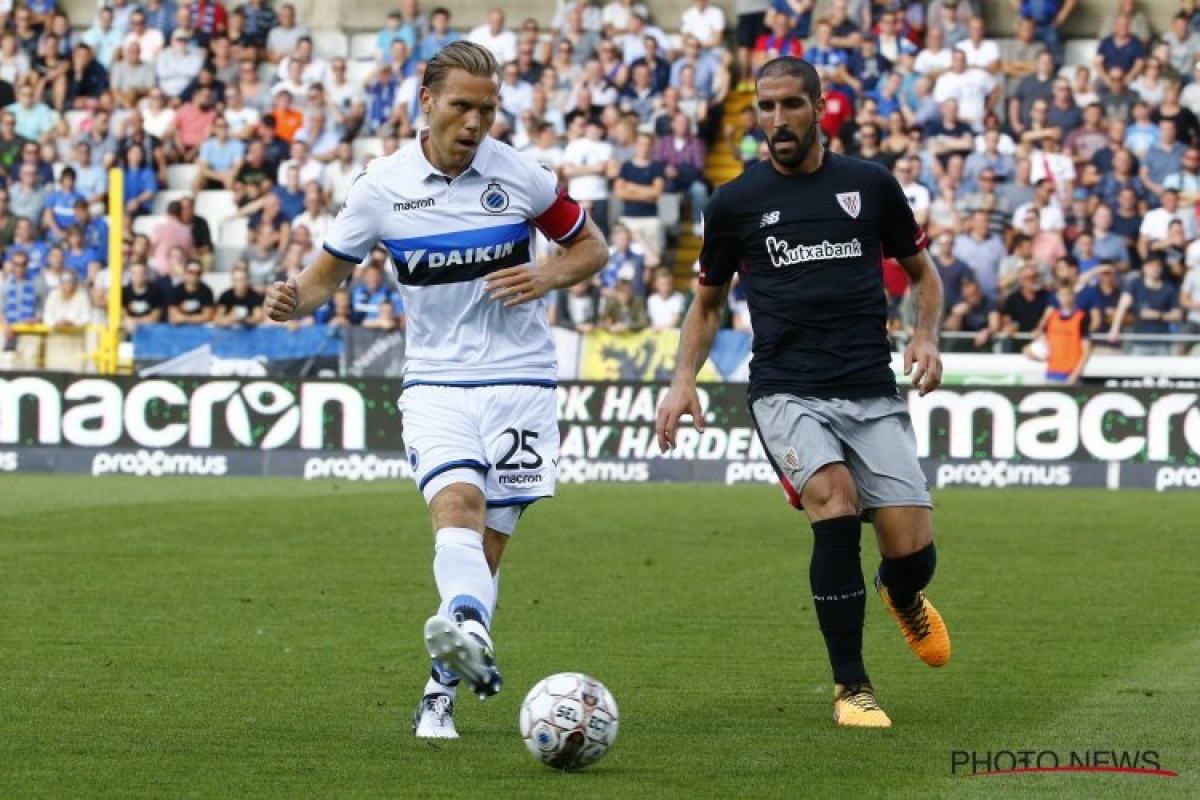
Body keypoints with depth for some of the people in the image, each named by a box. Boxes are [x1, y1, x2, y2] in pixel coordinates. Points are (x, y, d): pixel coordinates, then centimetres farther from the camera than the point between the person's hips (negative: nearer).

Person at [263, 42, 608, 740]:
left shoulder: (520, 175, -2)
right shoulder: (382, 186, -2)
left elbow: (592, 248, 10)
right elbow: (328, 274, 8)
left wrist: (549, 277, -11)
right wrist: (295, 300, -16)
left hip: (518, 377, 1)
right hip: (434, 380, -1)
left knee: (488, 544, -1)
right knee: (456, 504, -27)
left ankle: (443, 690, 11)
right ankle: (470, 634, -52)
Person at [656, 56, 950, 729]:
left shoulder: (870, 186, 7)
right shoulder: (735, 202, 7)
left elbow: (922, 271, 20)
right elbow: (708, 302, 19)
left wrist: (926, 338, 1)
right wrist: (684, 381, 4)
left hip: (873, 394, 1)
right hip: (786, 391, -1)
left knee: (912, 553, -8)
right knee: (835, 502, -29)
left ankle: (903, 597, 35)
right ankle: (851, 687, -14)